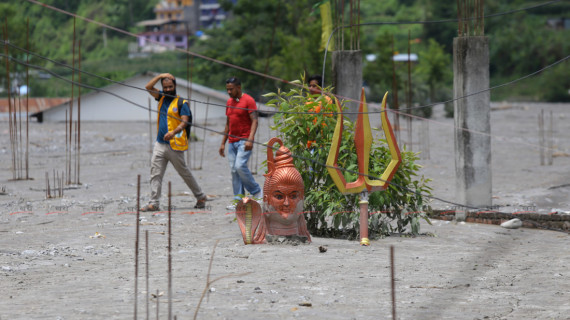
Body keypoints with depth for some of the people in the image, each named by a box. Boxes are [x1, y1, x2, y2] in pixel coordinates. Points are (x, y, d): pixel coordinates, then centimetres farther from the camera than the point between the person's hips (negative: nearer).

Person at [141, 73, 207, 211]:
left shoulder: (182, 103, -5)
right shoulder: (162, 98, 14)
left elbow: (184, 122, -15)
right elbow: (148, 87, 9)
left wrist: (173, 132, -33)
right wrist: (161, 76, 1)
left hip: (174, 145, -5)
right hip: (160, 143, 5)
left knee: (184, 173, 5)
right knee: (155, 174, -4)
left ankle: (200, 197, 20)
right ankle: (154, 203, -6)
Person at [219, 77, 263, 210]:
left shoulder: (248, 100, -6)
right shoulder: (229, 102, 17)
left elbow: (254, 121, -12)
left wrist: (250, 139, -24)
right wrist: (223, 143, 19)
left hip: (244, 141, -7)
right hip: (232, 141, 7)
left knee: (240, 166, -21)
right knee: (234, 170, 1)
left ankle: (257, 192, -4)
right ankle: (238, 200, 2)